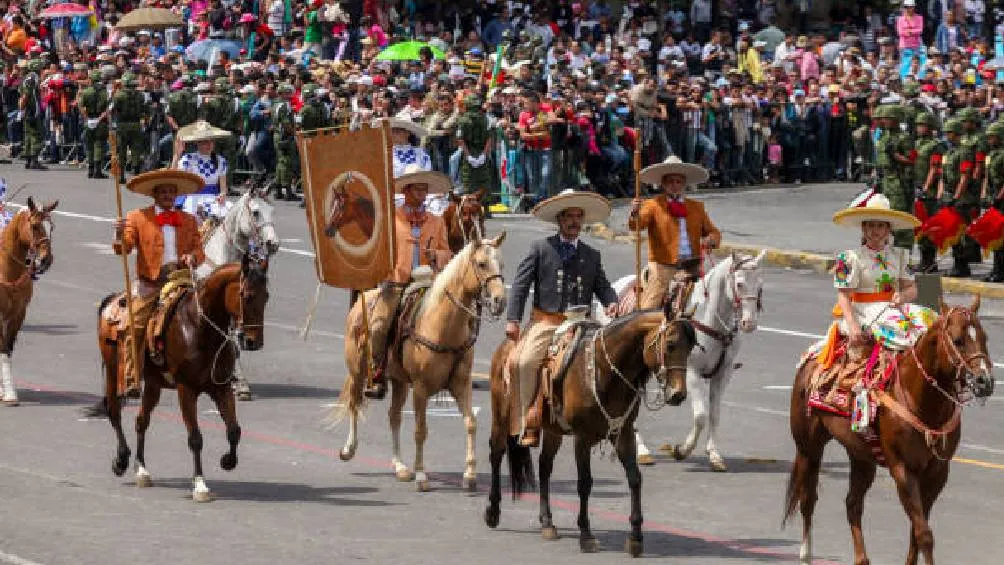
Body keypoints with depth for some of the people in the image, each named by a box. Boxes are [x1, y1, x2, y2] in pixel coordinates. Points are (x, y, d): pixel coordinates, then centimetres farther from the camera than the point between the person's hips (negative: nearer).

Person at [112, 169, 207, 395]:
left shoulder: (188, 220, 17)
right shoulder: (137, 217, 8)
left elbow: (199, 250, 17)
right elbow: (124, 248, -2)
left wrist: (193, 257, -6)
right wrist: (120, 235, -24)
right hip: (149, 285, -2)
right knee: (134, 329, -11)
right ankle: (131, 382, -8)